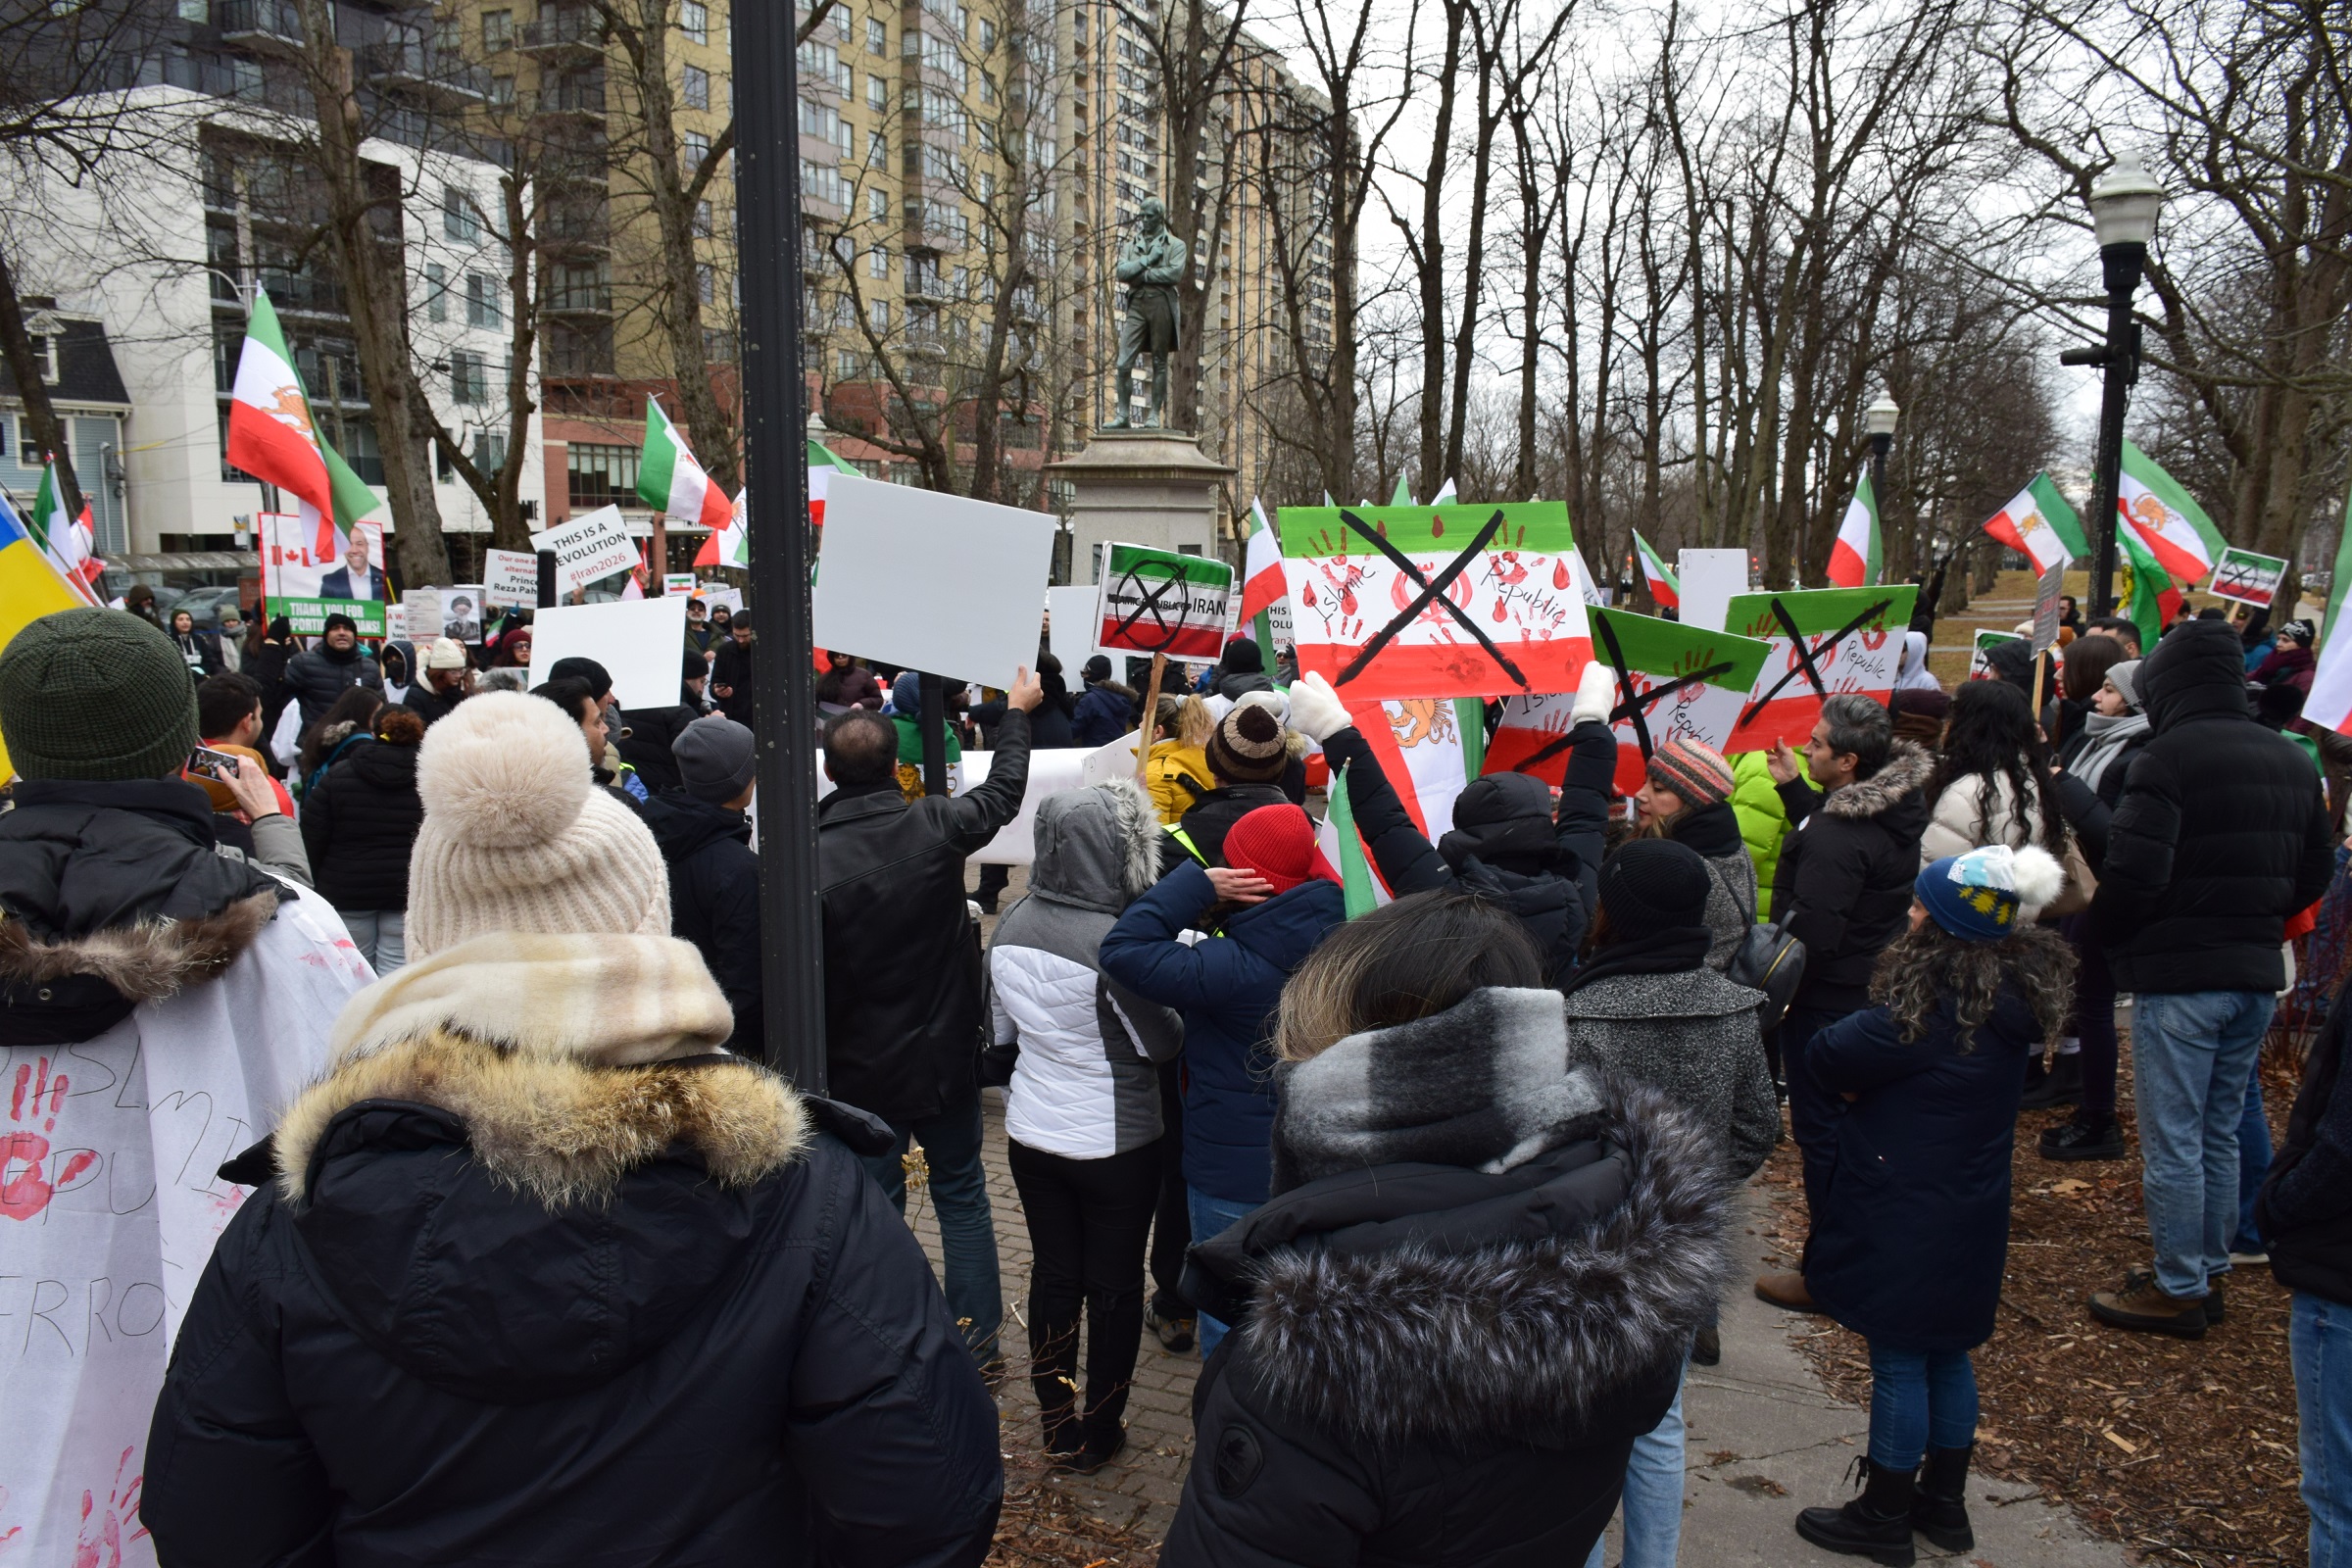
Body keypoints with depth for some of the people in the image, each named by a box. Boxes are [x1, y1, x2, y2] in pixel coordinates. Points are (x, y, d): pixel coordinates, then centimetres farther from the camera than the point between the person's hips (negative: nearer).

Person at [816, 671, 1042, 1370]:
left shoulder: (810, 860, -20)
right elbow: (1004, 792, 7)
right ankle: (977, 1335, 25)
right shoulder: (934, 826, -14)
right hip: (946, 1052, 2)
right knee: (961, 1193, 17)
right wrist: (1017, 711, 22)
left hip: (860, 1068, -2)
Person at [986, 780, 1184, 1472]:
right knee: (1115, 1286, 12)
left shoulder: (1011, 926, -5)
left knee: (1053, 1274, 18)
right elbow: (1160, 1044, -16)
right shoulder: (1115, 940, -25)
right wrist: (1183, 1016, 2)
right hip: (1115, 1143, -5)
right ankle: (1099, 1433, 24)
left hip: (1031, 1134, 6)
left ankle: (1057, 1425, 31)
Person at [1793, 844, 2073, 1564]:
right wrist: (1864, 1082, -5)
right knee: (1948, 1355, 20)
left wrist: (1854, 1083, -2)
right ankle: (1944, 1503, 34)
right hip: (1970, 1214, 8)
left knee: (1899, 1362, 5)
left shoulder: (1931, 1012, -27)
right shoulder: (2014, 995, 0)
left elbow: (1827, 1058, -21)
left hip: (1905, 1218, -8)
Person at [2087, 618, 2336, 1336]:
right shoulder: (2289, 759, 10)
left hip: (2179, 977, -8)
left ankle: (2179, 1290, 11)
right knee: (2220, 1135, 19)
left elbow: (2132, 870, -22)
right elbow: (2316, 870, 16)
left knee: (2172, 1141, 2)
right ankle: (2209, 1272, 29)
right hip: (2258, 975, 8)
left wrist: (2105, 935, -5)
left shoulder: (2169, 755, -16)